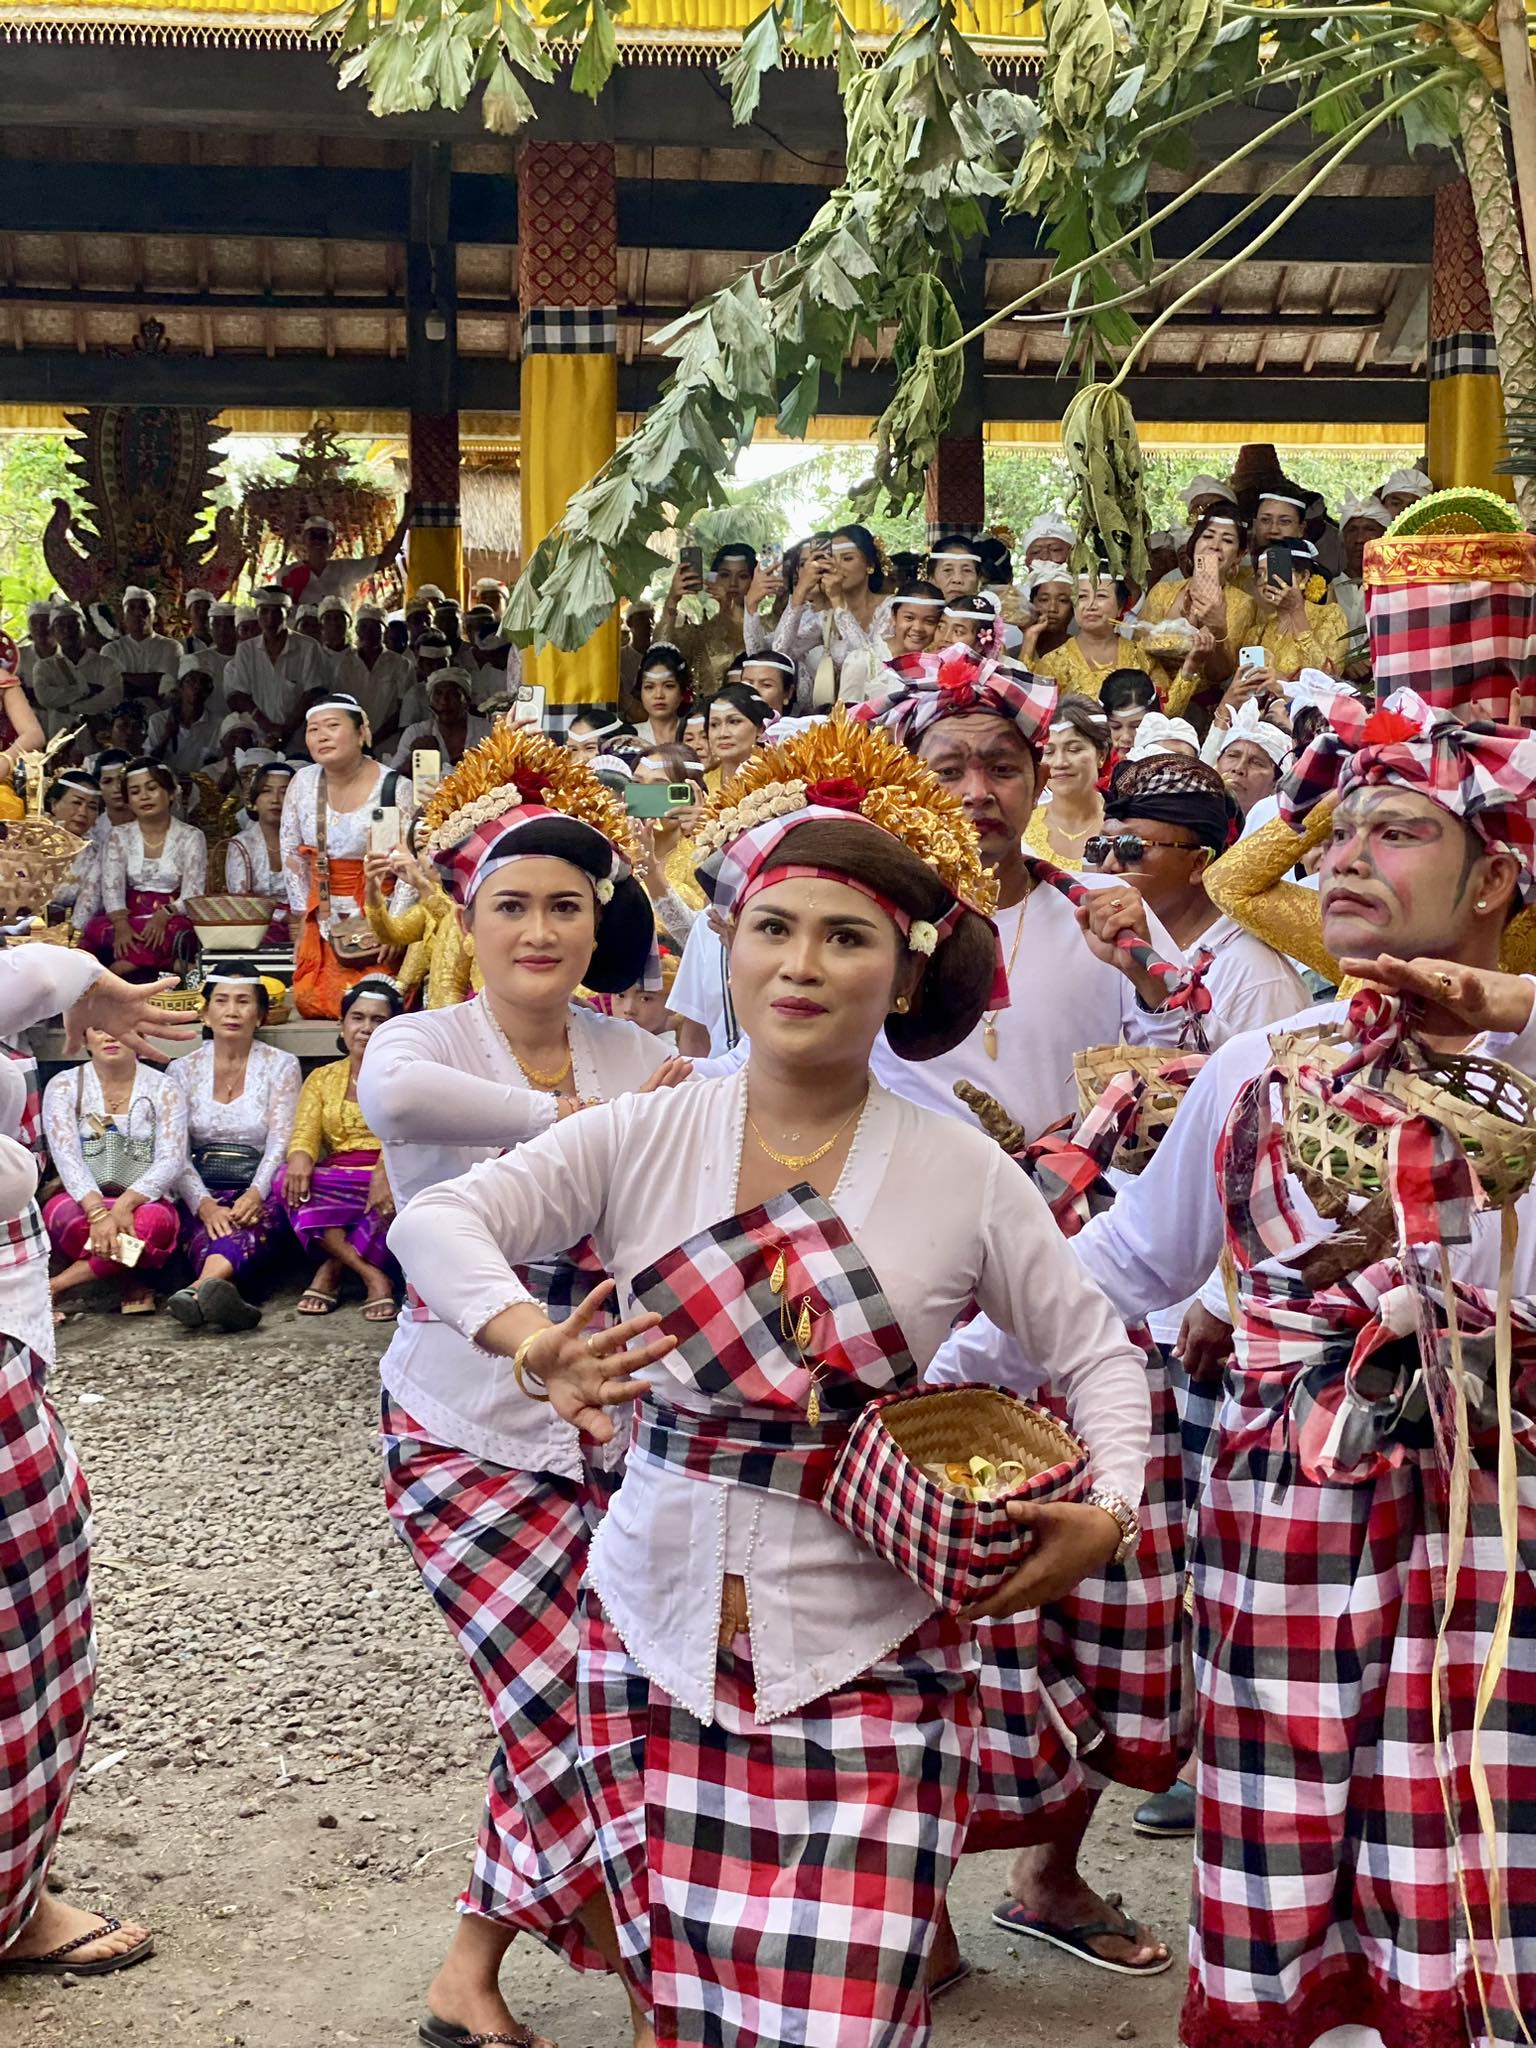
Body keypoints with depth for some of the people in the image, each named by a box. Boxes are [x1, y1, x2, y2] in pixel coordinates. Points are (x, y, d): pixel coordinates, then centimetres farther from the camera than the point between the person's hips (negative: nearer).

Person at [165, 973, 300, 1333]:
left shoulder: (281, 1066, 8)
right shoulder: (183, 1070, 12)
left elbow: (280, 1142, -4)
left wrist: (255, 1194, -25)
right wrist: (204, 1204, -19)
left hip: (258, 1192, -2)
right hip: (204, 1193, 2)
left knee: (251, 1221, -38)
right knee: (207, 1230, -36)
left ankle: (199, 1290, -67)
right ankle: (220, 1296, -66)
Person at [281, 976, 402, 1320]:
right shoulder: (322, 1079, 19)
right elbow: (305, 1132, 1)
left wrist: (385, 1171, -33)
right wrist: (299, 1158, -25)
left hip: (390, 1179, -2)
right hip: (336, 1186, 2)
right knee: (290, 1180, -29)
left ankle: (331, 1271, -21)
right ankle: (373, 1276, -31)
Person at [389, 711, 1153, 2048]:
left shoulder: (963, 1174, -3)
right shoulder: (643, 1141, -1)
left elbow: (1095, 1352, 5)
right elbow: (440, 1219, -9)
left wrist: (1108, 1511, -12)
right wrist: (530, 1335, -29)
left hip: (867, 1652, -1)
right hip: (662, 1629, 2)